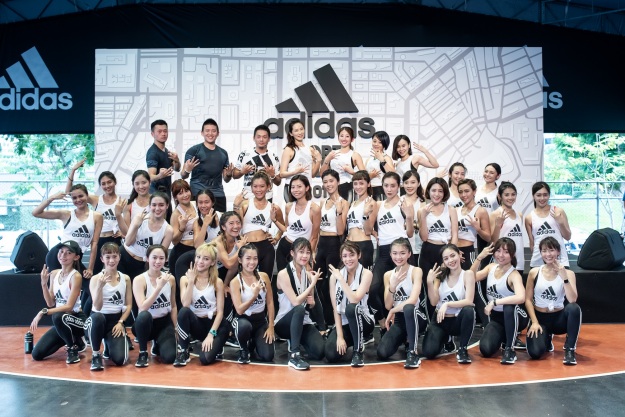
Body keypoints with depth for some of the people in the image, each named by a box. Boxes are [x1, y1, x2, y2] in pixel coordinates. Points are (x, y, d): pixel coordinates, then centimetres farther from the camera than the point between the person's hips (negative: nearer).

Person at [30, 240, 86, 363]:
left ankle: (74, 347, -12)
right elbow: (51, 303, 4)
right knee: (37, 354, -5)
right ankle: (72, 340, 20)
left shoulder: (76, 276, -16)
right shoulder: (54, 273, 5)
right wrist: (44, 284, -9)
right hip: (61, 322, 7)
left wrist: (43, 312, -27)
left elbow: (69, 306, -21)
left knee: (58, 316, -40)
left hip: (77, 319, -7)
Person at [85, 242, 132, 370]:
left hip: (116, 320, 2)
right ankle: (96, 355, -16)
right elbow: (97, 307, -16)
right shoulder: (96, 279, -6)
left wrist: (120, 322, -10)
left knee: (120, 359, -19)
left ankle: (109, 345, 22)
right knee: (97, 317, -42)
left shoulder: (125, 278, 3)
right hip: (97, 319, -2)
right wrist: (100, 286, -31)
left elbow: (129, 305, 5)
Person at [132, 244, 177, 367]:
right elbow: (143, 308, -24)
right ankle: (142, 353, -13)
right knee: (144, 315, -39)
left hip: (165, 322, 3)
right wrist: (159, 287, -30)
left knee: (169, 357, -20)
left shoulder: (170, 278, -1)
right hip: (147, 323, -3)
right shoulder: (139, 279, -12)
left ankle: (157, 344, 19)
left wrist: (175, 329, 4)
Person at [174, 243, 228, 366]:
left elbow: (220, 312, -7)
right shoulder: (185, 279, -3)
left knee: (206, 358, -23)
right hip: (195, 323, 1)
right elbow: (185, 305, -17)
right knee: (184, 311, -32)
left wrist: (211, 334, -17)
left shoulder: (217, 282, -5)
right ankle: (183, 351, -14)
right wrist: (191, 281, -20)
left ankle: (217, 345, 14)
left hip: (213, 323, -1)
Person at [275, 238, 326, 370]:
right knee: (299, 309, -38)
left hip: (303, 322, 6)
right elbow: (296, 302, -22)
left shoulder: (309, 274, 5)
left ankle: (295, 341, 15)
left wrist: (311, 302, -6)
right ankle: (294, 355, -32)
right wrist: (313, 284, -18)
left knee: (320, 351, -19)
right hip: (284, 323, -6)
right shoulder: (283, 274, -14)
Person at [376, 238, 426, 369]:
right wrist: (392, 286, -18)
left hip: (414, 315, -5)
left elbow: (412, 301, -22)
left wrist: (392, 311, -11)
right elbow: (387, 306, -3)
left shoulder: (416, 271, -9)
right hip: (398, 319, 5)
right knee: (382, 353, -16)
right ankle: (403, 339, 20)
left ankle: (413, 352, -25)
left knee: (408, 308, -41)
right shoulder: (388, 275, 4)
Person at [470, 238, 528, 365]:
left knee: (509, 306, -40)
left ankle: (509, 349, -22)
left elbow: (521, 298, -38)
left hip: (513, 317, -5)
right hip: (495, 317, 5)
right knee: (486, 350, -18)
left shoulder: (514, 275, -20)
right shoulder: (491, 267, 0)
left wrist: (494, 302, -34)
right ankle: (504, 337, 20)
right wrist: (479, 258, -19)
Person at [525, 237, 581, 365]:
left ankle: (569, 349, -18)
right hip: (540, 317, 1)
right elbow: (528, 300, 0)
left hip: (559, 317, 0)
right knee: (535, 353, -23)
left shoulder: (568, 273, -5)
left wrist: (564, 277, -28)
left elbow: (572, 300, -20)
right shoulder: (534, 272, -3)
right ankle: (546, 337, 17)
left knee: (574, 308, -35)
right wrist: (534, 322, -10)